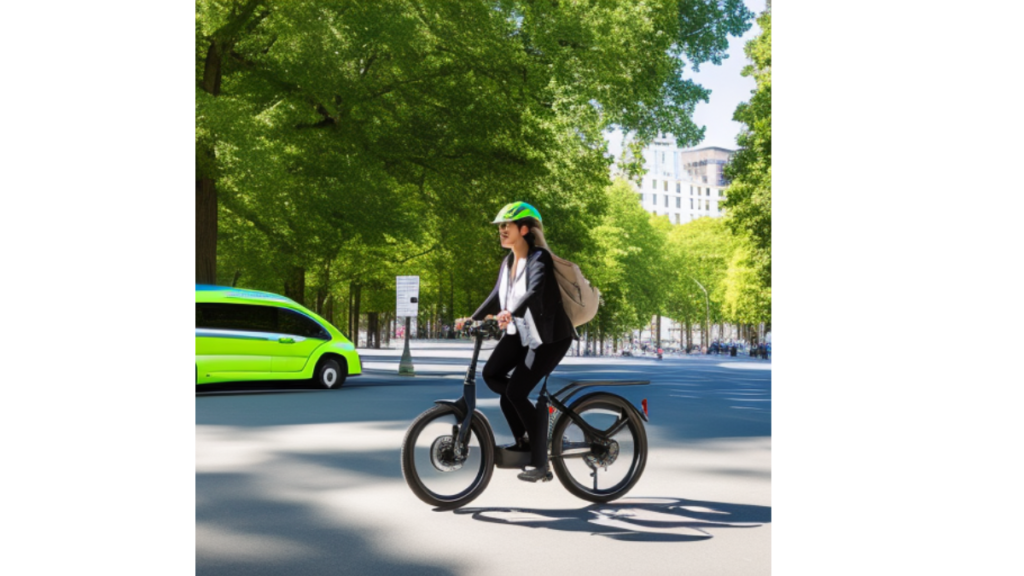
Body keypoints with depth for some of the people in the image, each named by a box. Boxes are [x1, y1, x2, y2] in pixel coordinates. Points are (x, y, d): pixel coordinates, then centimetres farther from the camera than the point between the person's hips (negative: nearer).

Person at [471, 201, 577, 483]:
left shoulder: (539, 259, -17)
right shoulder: (508, 261, 8)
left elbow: (534, 292, -35)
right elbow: (497, 296, 17)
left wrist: (511, 313, -51)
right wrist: (473, 318, 8)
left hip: (550, 336, -8)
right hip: (521, 332, 8)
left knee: (516, 392, -14)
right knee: (491, 373, -4)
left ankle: (541, 464, -1)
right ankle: (523, 438, 12)